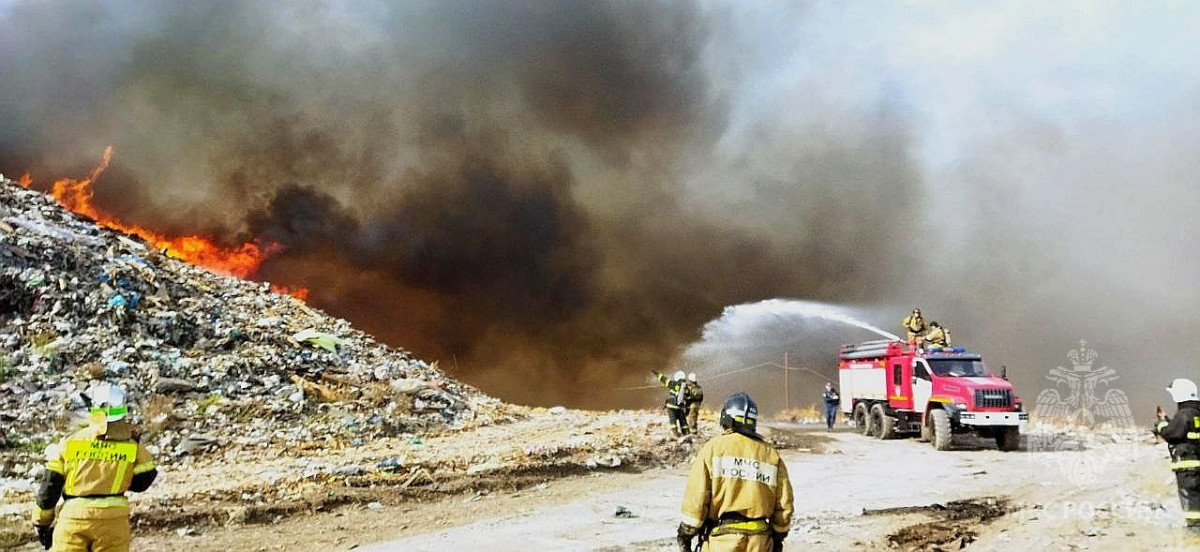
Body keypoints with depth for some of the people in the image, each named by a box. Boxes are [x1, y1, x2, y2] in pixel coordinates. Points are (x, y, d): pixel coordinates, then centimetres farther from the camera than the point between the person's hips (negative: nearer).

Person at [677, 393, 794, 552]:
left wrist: (686, 533, 3)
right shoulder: (771, 454, 7)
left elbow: (696, 496, -7)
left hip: (722, 539, -3)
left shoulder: (712, 448, -2)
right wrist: (778, 536, 22)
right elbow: (784, 504, 9)